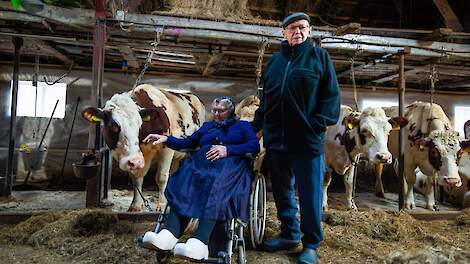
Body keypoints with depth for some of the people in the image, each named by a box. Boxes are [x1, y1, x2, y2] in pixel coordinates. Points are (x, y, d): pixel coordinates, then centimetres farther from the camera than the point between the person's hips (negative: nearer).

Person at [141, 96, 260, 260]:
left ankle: (199, 243, -53)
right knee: (184, 179, -32)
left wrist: (227, 150, -8)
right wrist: (166, 139, 14)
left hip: (230, 164, -3)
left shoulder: (242, 126, 23)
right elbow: (187, 143, 30)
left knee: (215, 183, -39)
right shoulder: (207, 126, 37)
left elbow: (255, 146, 5)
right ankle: (169, 235, -47)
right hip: (202, 161, 4)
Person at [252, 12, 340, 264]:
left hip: (308, 139, -4)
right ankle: (289, 234, 32)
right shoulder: (275, 60, 14)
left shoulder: (319, 56, 3)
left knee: (310, 194, 4)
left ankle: (311, 244, 20)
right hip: (276, 139, 5)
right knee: (282, 190, 15)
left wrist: (319, 124, -12)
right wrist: (256, 124, 11)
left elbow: (331, 95, -2)